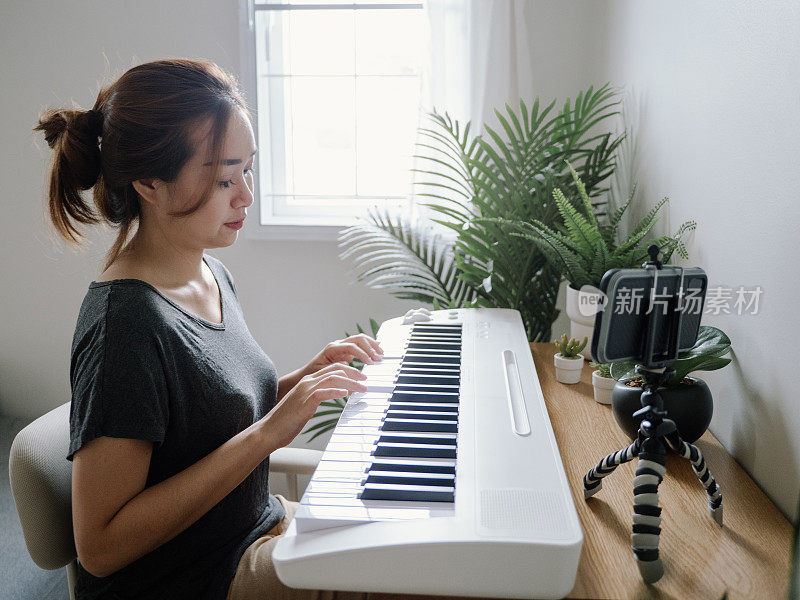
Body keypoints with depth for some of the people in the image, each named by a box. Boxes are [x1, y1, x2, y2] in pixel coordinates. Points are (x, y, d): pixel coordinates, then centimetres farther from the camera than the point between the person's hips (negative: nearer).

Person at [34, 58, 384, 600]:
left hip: (257, 524, 8)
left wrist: (307, 379, -6)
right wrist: (266, 433, -28)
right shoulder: (125, 322, -26)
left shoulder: (214, 275, 2)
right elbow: (100, 545, -25)